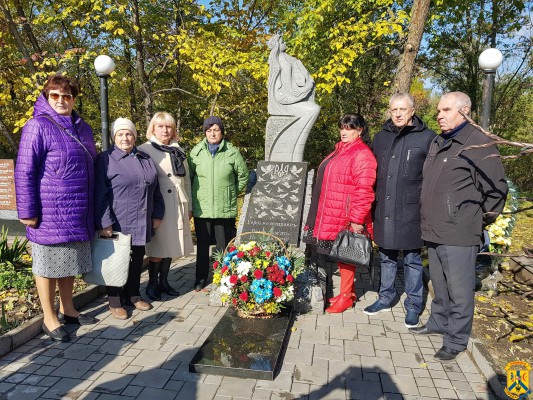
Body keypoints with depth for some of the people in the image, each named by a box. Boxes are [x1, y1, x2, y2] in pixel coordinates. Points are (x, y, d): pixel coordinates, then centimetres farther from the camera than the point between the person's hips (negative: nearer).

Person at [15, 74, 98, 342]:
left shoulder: (82, 128, 11)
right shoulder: (38, 126, -9)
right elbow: (24, 172, -11)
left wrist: (91, 205, 18)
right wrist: (27, 211, -15)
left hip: (77, 212, 6)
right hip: (49, 212, -6)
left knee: (70, 262, 16)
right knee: (48, 264, 6)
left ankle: (67, 310, 32)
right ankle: (49, 319, 20)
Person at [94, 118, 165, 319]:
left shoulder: (145, 160, 14)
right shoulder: (106, 159, -3)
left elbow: (155, 191, 18)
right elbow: (100, 194, -10)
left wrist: (157, 215, 13)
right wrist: (104, 223, -15)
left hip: (141, 225, 5)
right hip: (117, 225, -5)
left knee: (137, 261, 15)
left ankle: (133, 296, 31)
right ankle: (115, 302, 19)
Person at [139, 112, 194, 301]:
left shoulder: (179, 151, 16)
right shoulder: (144, 150, -1)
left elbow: (186, 180, 18)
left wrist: (189, 206, 16)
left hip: (178, 206, 5)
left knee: (171, 245, 12)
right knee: (157, 248, -2)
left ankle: (164, 281, 26)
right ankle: (152, 283, 16)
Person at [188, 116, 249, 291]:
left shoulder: (232, 152, -3)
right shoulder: (196, 152, 1)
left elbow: (243, 175, 8)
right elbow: (188, 176, 9)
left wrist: (233, 193, 9)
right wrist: (192, 198, 9)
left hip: (225, 209, -1)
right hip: (201, 208, 1)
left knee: (224, 246, 8)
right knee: (202, 245, 12)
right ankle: (201, 278, 27)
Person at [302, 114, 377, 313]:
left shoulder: (362, 154, -13)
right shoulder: (339, 151, 18)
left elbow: (364, 191, -20)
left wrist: (357, 219, -22)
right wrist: (319, 214, 25)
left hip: (346, 218, -9)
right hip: (331, 217, 9)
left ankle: (346, 296, 17)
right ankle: (349, 291, 29)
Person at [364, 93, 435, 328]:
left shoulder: (427, 137, -2)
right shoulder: (380, 137, 11)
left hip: (411, 211, -4)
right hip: (384, 210, 4)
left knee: (412, 260, 8)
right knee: (387, 257, 16)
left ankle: (413, 305, 22)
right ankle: (386, 298, 31)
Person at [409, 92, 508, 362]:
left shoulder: (478, 145, -11)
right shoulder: (437, 143, 14)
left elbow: (496, 189, -10)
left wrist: (480, 221, -3)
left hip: (459, 234, -8)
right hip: (434, 231, 8)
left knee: (459, 290, 4)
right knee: (439, 286, 21)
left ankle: (456, 340, 18)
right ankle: (438, 322, 38)